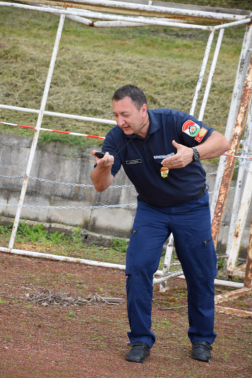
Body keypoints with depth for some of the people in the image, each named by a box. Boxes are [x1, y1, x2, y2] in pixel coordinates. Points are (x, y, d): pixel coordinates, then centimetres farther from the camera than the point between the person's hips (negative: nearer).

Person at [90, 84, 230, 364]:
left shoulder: (173, 121, -26)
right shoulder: (117, 138, -18)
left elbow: (222, 142, -28)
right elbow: (100, 185, -21)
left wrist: (193, 154, -47)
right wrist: (104, 168, -44)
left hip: (191, 207, -2)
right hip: (151, 209, 2)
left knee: (200, 275, 4)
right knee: (138, 269, -14)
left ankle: (202, 339, 23)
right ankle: (140, 340, -3)